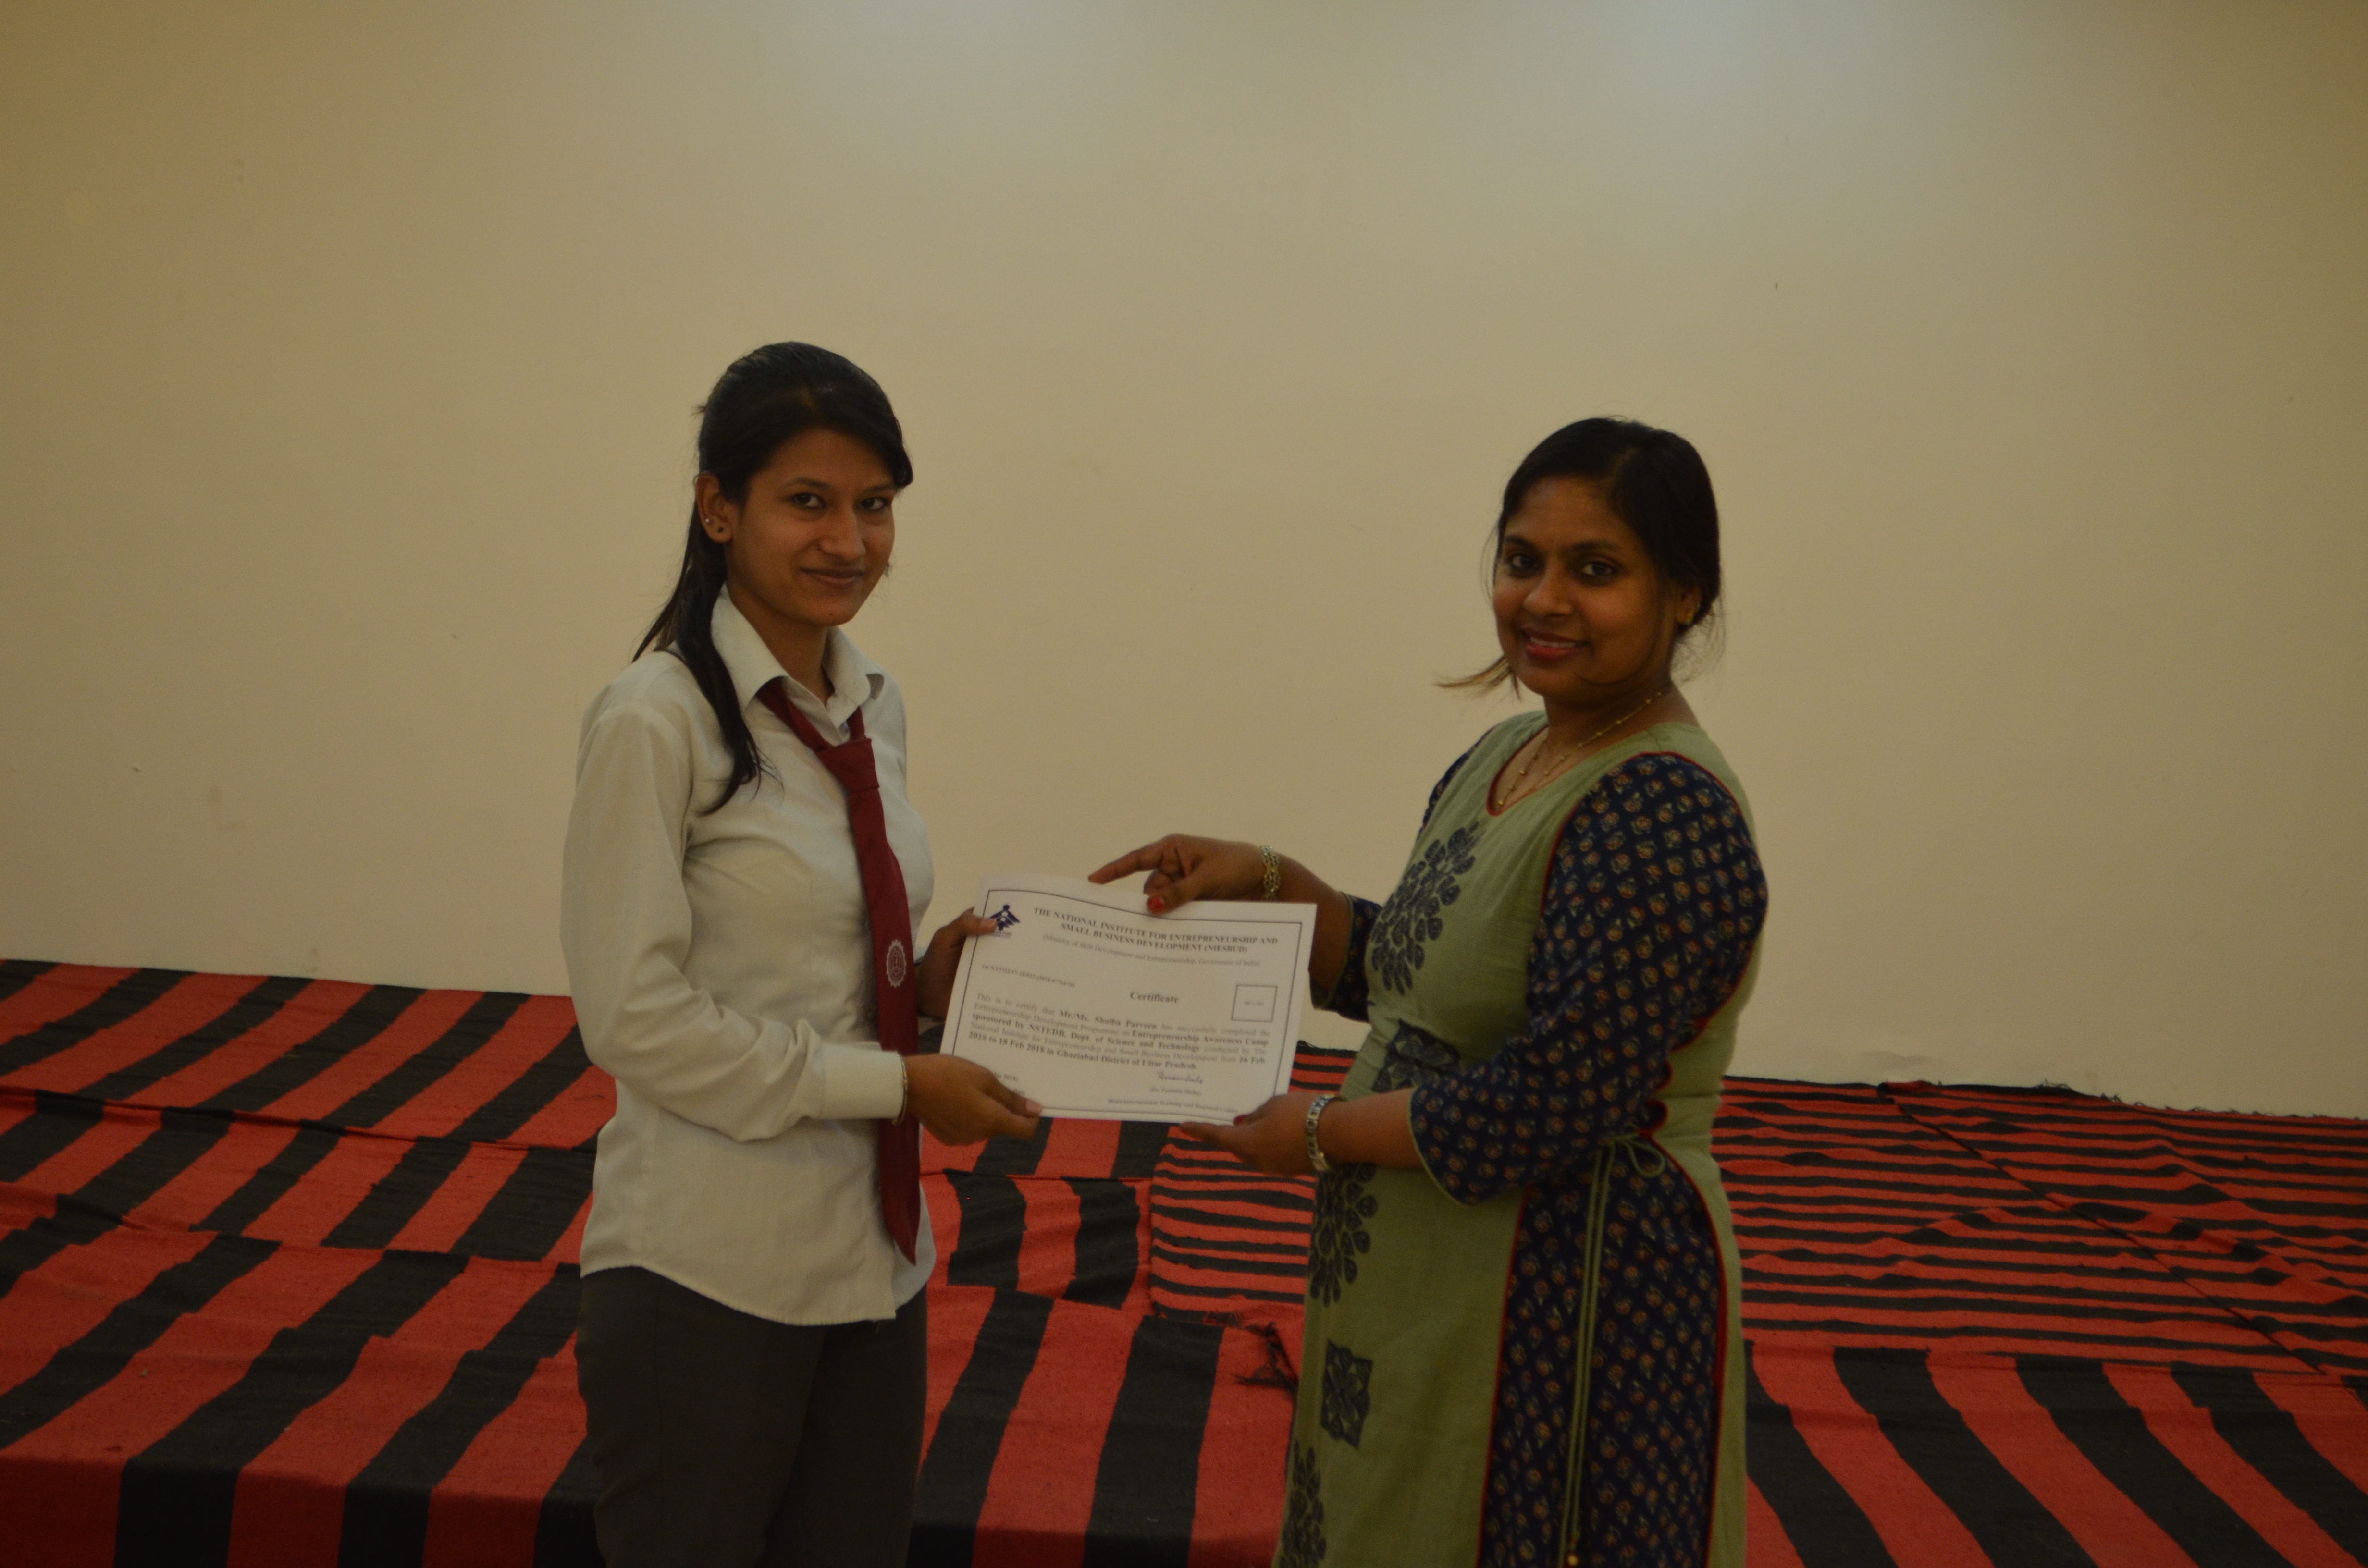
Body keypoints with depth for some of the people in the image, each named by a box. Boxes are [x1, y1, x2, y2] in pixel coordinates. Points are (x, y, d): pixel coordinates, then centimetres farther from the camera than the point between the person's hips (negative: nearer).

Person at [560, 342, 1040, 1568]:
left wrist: (927, 984, -4)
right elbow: (633, 1015, -17)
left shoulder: (873, 708, 6)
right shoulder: (657, 718, -16)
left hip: (873, 1254, 7)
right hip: (709, 1275, -7)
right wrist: (896, 1086, -16)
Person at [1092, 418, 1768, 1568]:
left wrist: (1322, 1133, -13)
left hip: (1567, 1310, -9)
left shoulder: (1665, 810, -21)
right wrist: (1268, 885, 3)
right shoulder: (1497, 762, 7)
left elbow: (1558, 1103, -25)